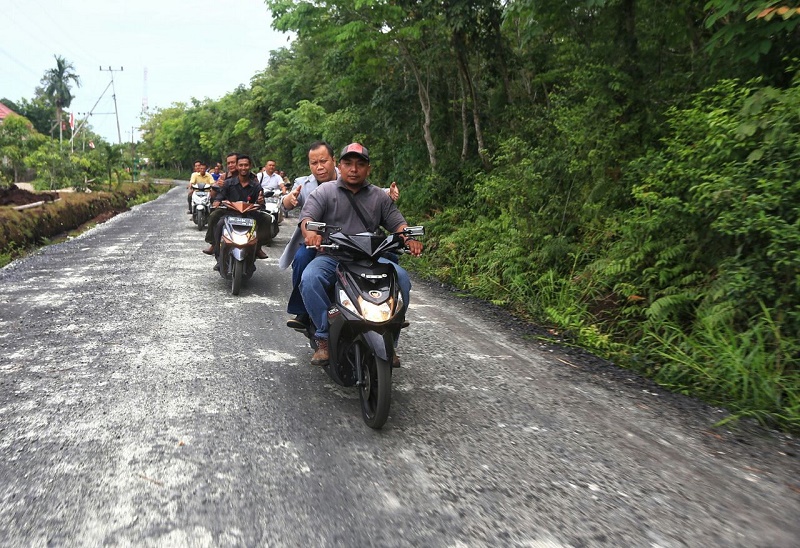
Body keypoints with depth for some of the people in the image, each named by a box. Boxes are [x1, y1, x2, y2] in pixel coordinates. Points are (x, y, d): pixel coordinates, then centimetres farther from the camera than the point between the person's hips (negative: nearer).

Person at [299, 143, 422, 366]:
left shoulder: (380, 197, 17)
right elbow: (307, 217, -4)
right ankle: (325, 336, -18)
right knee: (310, 279, -32)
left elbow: (397, 223, 12)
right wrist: (310, 232, -29)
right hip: (330, 256, -1)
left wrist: (409, 237, -12)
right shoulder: (323, 192, 9)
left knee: (401, 278, -23)